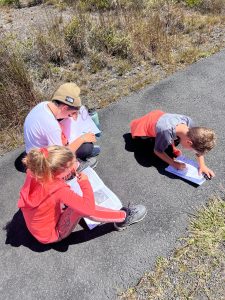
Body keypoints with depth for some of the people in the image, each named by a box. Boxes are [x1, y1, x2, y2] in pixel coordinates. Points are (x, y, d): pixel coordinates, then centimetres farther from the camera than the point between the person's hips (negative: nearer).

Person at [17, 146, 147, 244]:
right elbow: (89, 208, -38)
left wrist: (72, 168, -12)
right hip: (51, 234, -7)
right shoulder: (59, 190, -39)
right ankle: (124, 217, -10)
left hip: (36, 225, 8)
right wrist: (85, 182, -27)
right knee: (82, 208, -27)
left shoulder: (34, 171, -20)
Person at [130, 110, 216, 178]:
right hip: (147, 124, -3)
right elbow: (158, 151, -24)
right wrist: (174, 164, -22)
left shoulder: (188, 121, -32)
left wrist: (202, 165, -19)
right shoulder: (166, 134, -46)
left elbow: (198, 144, -16)